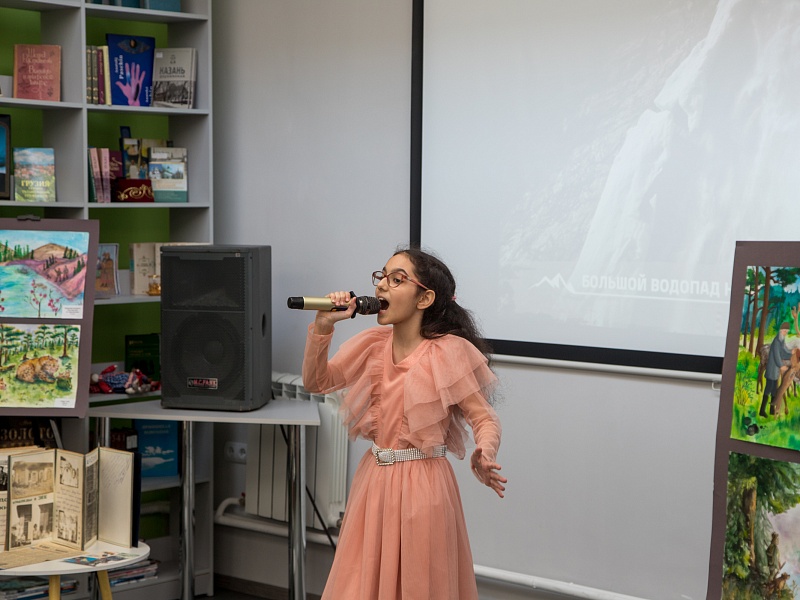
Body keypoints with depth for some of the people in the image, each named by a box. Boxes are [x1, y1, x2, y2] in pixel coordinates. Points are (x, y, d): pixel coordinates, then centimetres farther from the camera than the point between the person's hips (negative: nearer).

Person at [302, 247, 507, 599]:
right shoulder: (373, 345, 4)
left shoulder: (449, 352, -14)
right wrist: (323, 327, -6)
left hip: (421, 486, -6)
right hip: (373, 481, 6)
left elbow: (486, 419, -15)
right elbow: (316, 382, 7)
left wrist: (484, 458, -36)